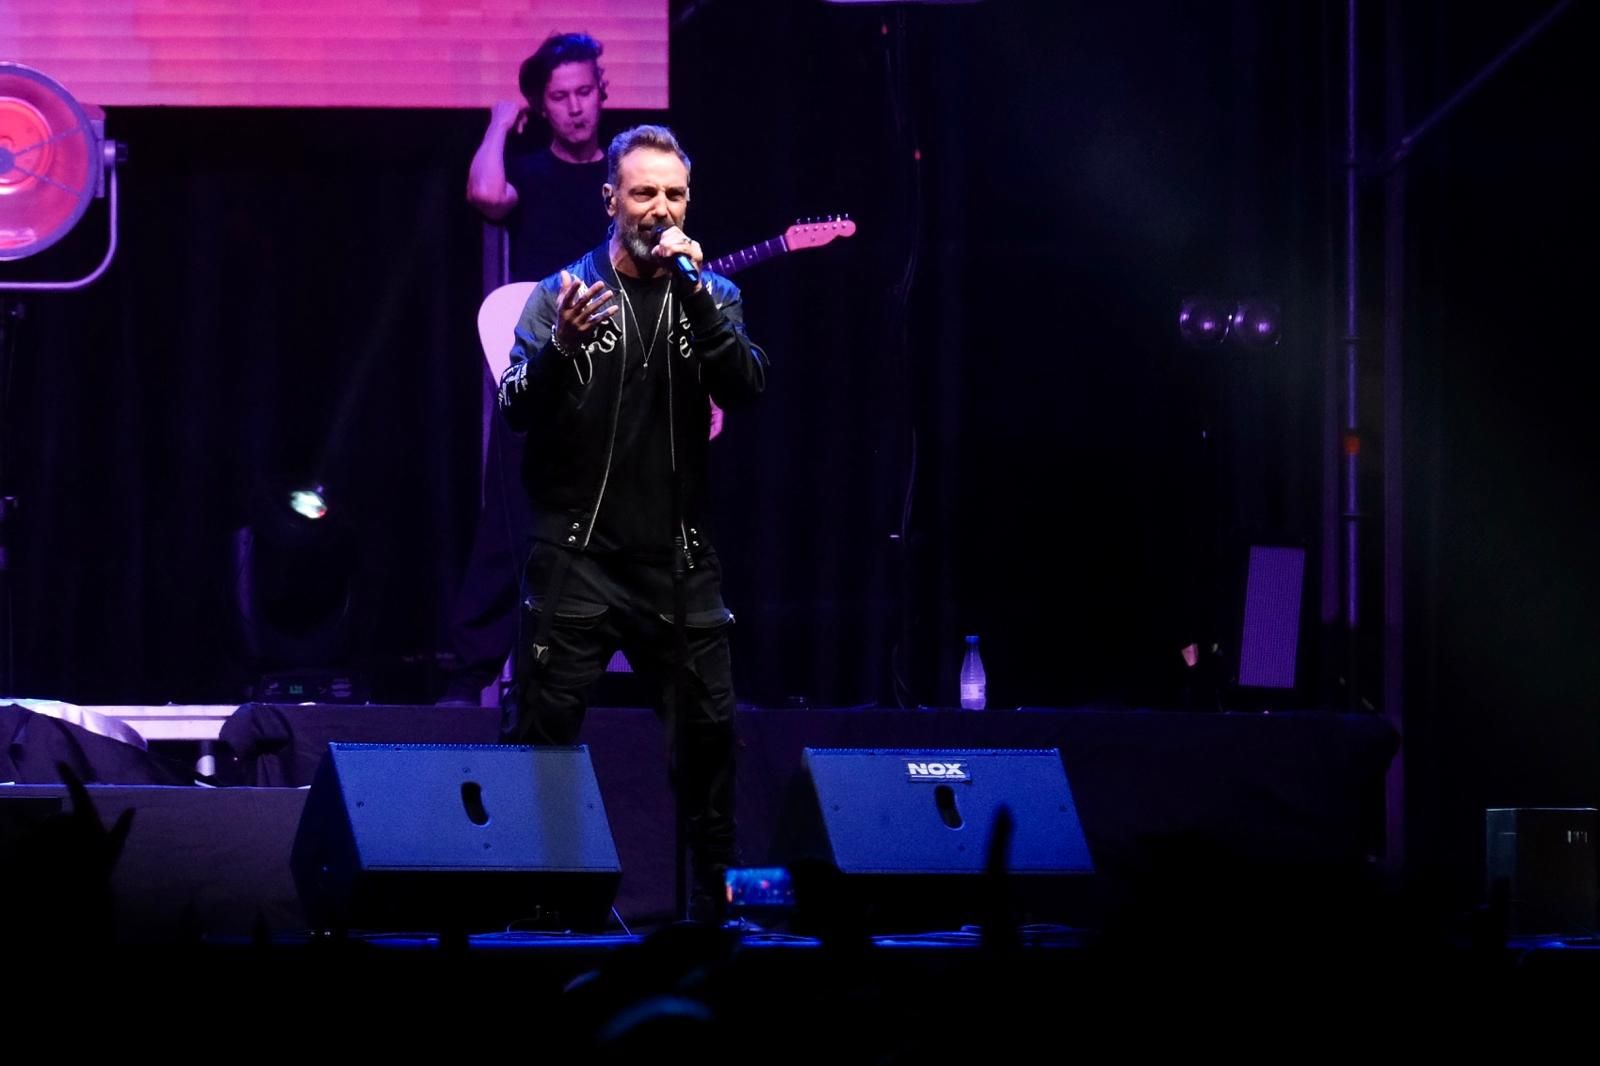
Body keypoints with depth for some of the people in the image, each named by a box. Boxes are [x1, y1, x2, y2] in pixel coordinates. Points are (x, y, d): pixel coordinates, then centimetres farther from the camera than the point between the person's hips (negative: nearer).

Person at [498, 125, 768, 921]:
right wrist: (562, 346, -27)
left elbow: (748, 388, -7)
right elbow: (517, 410, -7)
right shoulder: (561, 294, 2)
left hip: (679, 558, 2)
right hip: (578, 556, -2)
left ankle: (716, 903, 16)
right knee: (542, 735, -6)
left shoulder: (710, 296, 9)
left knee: (709, 735, 4)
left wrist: (695, 292, -18)